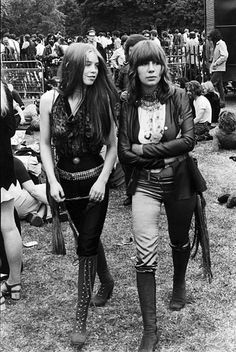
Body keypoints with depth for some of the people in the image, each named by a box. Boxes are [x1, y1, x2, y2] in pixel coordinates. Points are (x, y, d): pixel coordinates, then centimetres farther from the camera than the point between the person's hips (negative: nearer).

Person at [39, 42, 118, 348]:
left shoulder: (101, 99, -11)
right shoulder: (50, 100, -8)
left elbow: (112, 145, -5)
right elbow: (45, 144, 0)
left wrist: (103, 180, -13)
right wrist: (52, 180, -8)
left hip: (95, 180, -2)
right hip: (66, 182, 3)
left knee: (87, 243, -4)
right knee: (89, 237, 20)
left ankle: (81, 318, 6)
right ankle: (106, 281, 48)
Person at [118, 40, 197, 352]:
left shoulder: (178, 97, -8)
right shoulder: (128, 105, -5)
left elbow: (189, 140, -17)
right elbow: (124, 154, -8)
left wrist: (145, 149, -19)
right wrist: (166, 151, -16)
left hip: (179, 182, 0)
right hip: (145, 184, 0)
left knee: (180, 241, 21)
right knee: (144, 256, -7)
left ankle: (179, 284, 55)